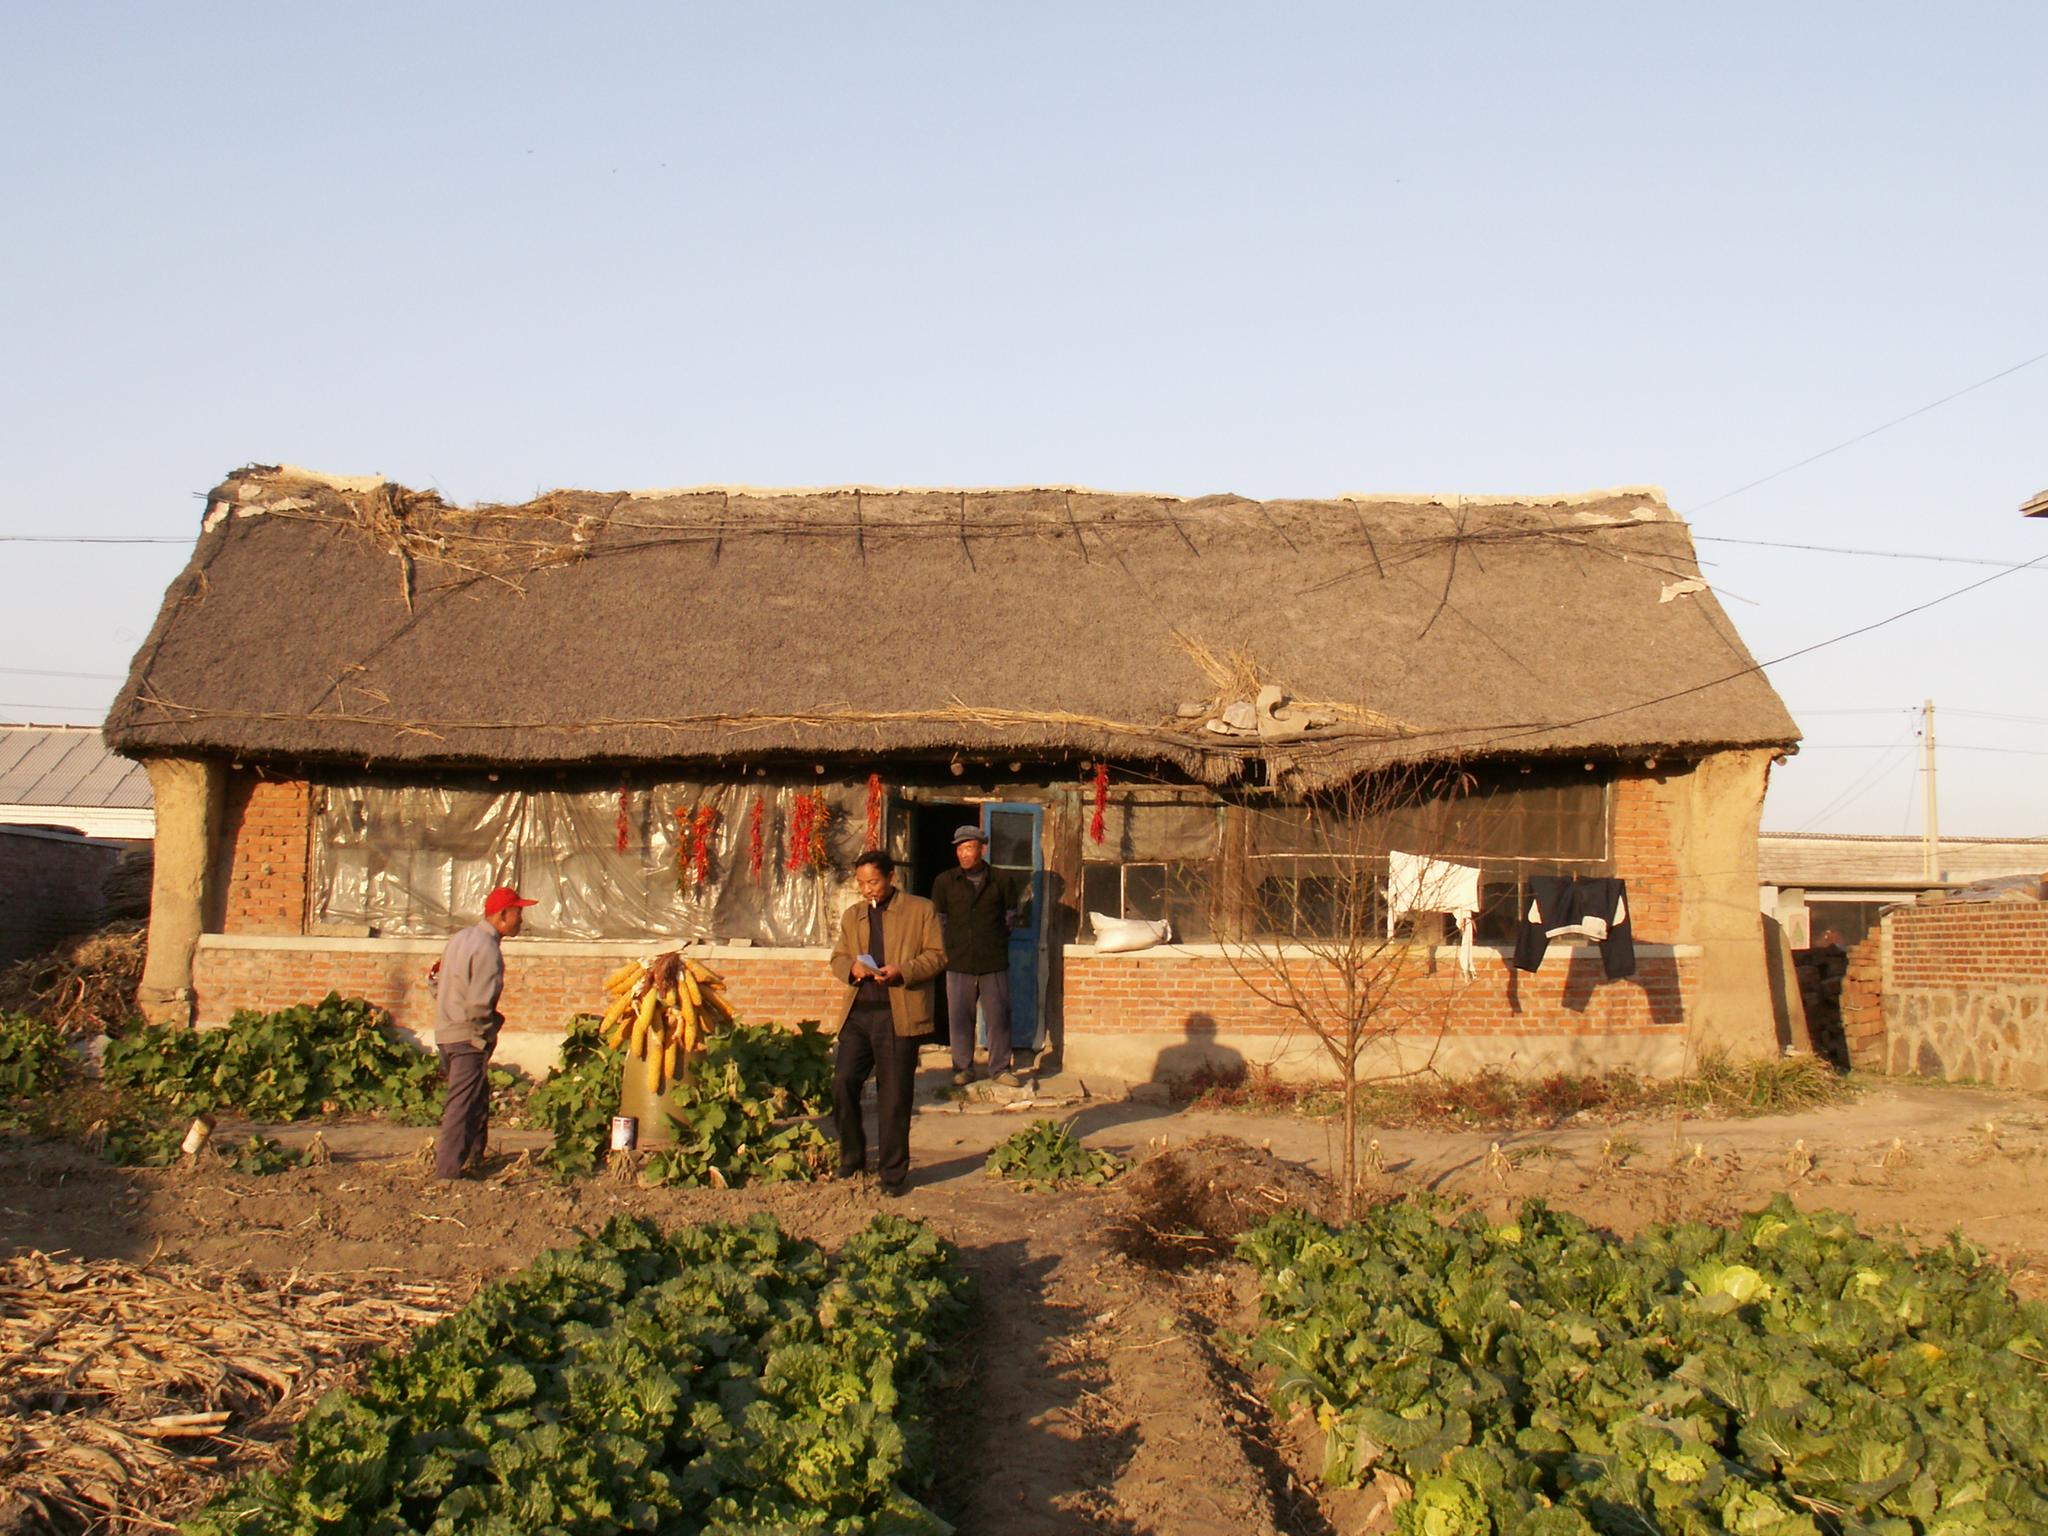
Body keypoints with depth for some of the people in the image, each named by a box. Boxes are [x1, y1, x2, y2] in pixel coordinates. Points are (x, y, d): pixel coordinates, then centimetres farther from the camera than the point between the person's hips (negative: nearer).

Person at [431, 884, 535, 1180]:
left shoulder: (462, 937, 12)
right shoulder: (487, 949, -18)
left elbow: (439, 987, 17)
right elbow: (478, 1005, -24)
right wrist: (494, 1024, -5)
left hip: (446, 1032, 10)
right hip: (469, 1037, -10)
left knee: (478, 1101, 20)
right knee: (463, 1106, -4)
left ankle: (474, 1159, 30)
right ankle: (447, 1172, -2)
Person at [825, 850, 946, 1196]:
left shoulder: (920, 910, 4)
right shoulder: (852, 915, 19)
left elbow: (937, 955, 0)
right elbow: (837, 957, 19)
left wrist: (902, 971, -16)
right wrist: (851, 968, -5)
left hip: (899, 1014, -4)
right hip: (857, 1012, 4)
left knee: (894, 1096, -1)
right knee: (843, 1082, -4)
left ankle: (893, 1173, 11)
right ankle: (851, 1159, 15)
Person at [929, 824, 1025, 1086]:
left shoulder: (1003, 880, 0)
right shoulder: (944, 882, 2)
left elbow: (1010, 917, 12)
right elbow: (939, 919, 12)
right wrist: (953, 946, 11)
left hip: (994, 963, -1)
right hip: (958, 963, 1)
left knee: (999, 1017, 3)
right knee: (959, 1018, 6)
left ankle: (1000, 1068, 16)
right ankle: (963, 1069, 17)